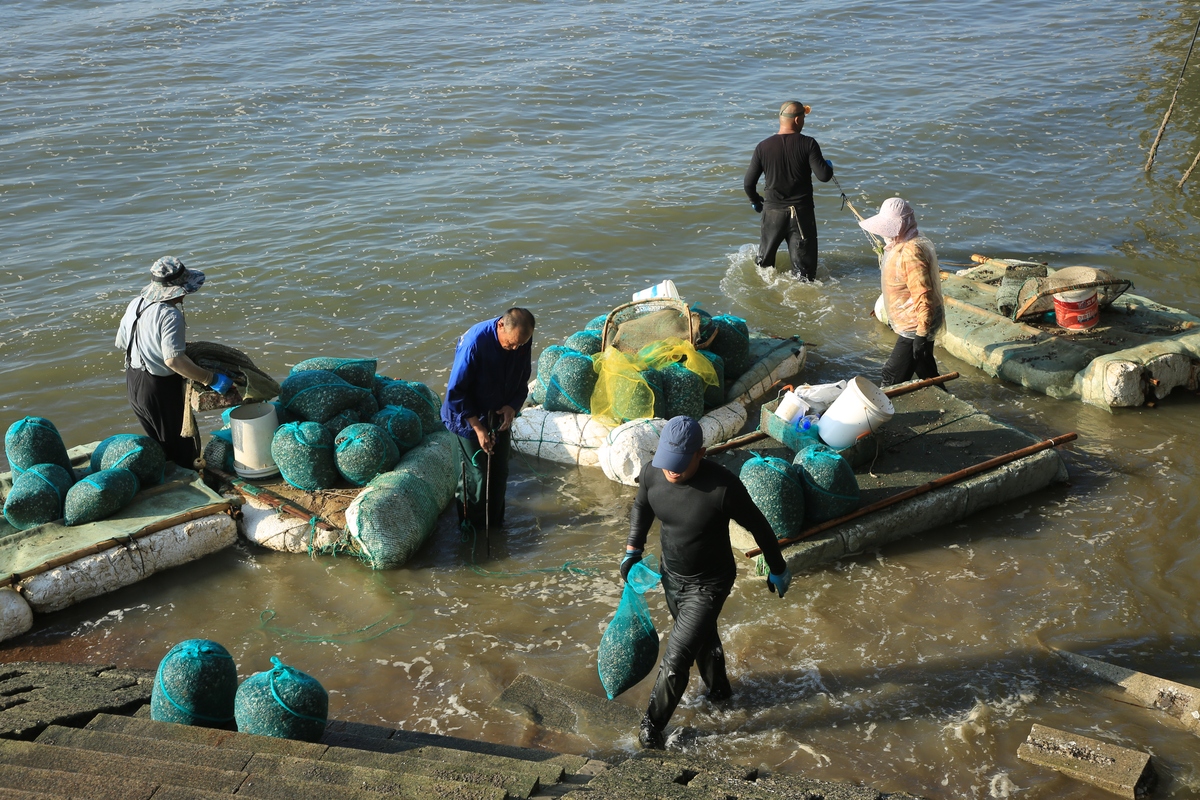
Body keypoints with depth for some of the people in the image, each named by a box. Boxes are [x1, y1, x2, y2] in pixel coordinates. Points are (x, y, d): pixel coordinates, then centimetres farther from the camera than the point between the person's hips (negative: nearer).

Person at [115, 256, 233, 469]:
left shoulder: (136, 303, 1)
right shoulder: (169, 315, -26)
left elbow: (121, 342, 13)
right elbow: (174, 360, -35)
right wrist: (210, 379, -31)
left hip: (133, 382, 9)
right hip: (161, 388, -8)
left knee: (159, 443, 24)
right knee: (182, 446, 8)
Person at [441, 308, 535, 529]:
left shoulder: (523, 341, -13)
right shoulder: (475, 342, -31)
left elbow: (522, 380, 4)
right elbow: (456, 392, -23)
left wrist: (513, 406, -16)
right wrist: (478, 427, -22)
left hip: (500, 418, 5)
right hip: (470, 419, -5)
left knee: (499, 473, 12)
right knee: (476, 477, -2)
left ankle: (495, 525, 29)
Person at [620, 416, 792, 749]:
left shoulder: (723, 486, -33)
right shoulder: (652, 474, -18)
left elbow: (758, 526, -16)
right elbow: (641, 507, 7)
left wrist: (777, 569, -3)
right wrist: (632, 550, 5)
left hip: (708, 584, -5)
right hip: (672, 575, 5)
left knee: (677, 657, -5)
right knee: (703, 638, 28)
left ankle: (652, 725, 16)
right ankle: (718, 690, 55)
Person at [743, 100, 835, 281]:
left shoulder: (763, 147, -5)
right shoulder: (808, 144, -12)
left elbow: (748, 183, -1)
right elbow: (823, 176, -17)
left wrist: (756, 201, 19)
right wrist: (829, 166, 7)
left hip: (772, 212, 2)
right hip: (801, 213, -2)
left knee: (764, 263, 22)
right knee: (804, 267, 7)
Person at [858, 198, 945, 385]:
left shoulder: (911, 252, -26)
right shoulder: (898, 245, 8)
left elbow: (923, 296, -28)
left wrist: (921, 334, -28)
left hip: (915, 327, -11)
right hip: (911, 323, 11)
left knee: (893, 377, -6)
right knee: (926, 372, 23)